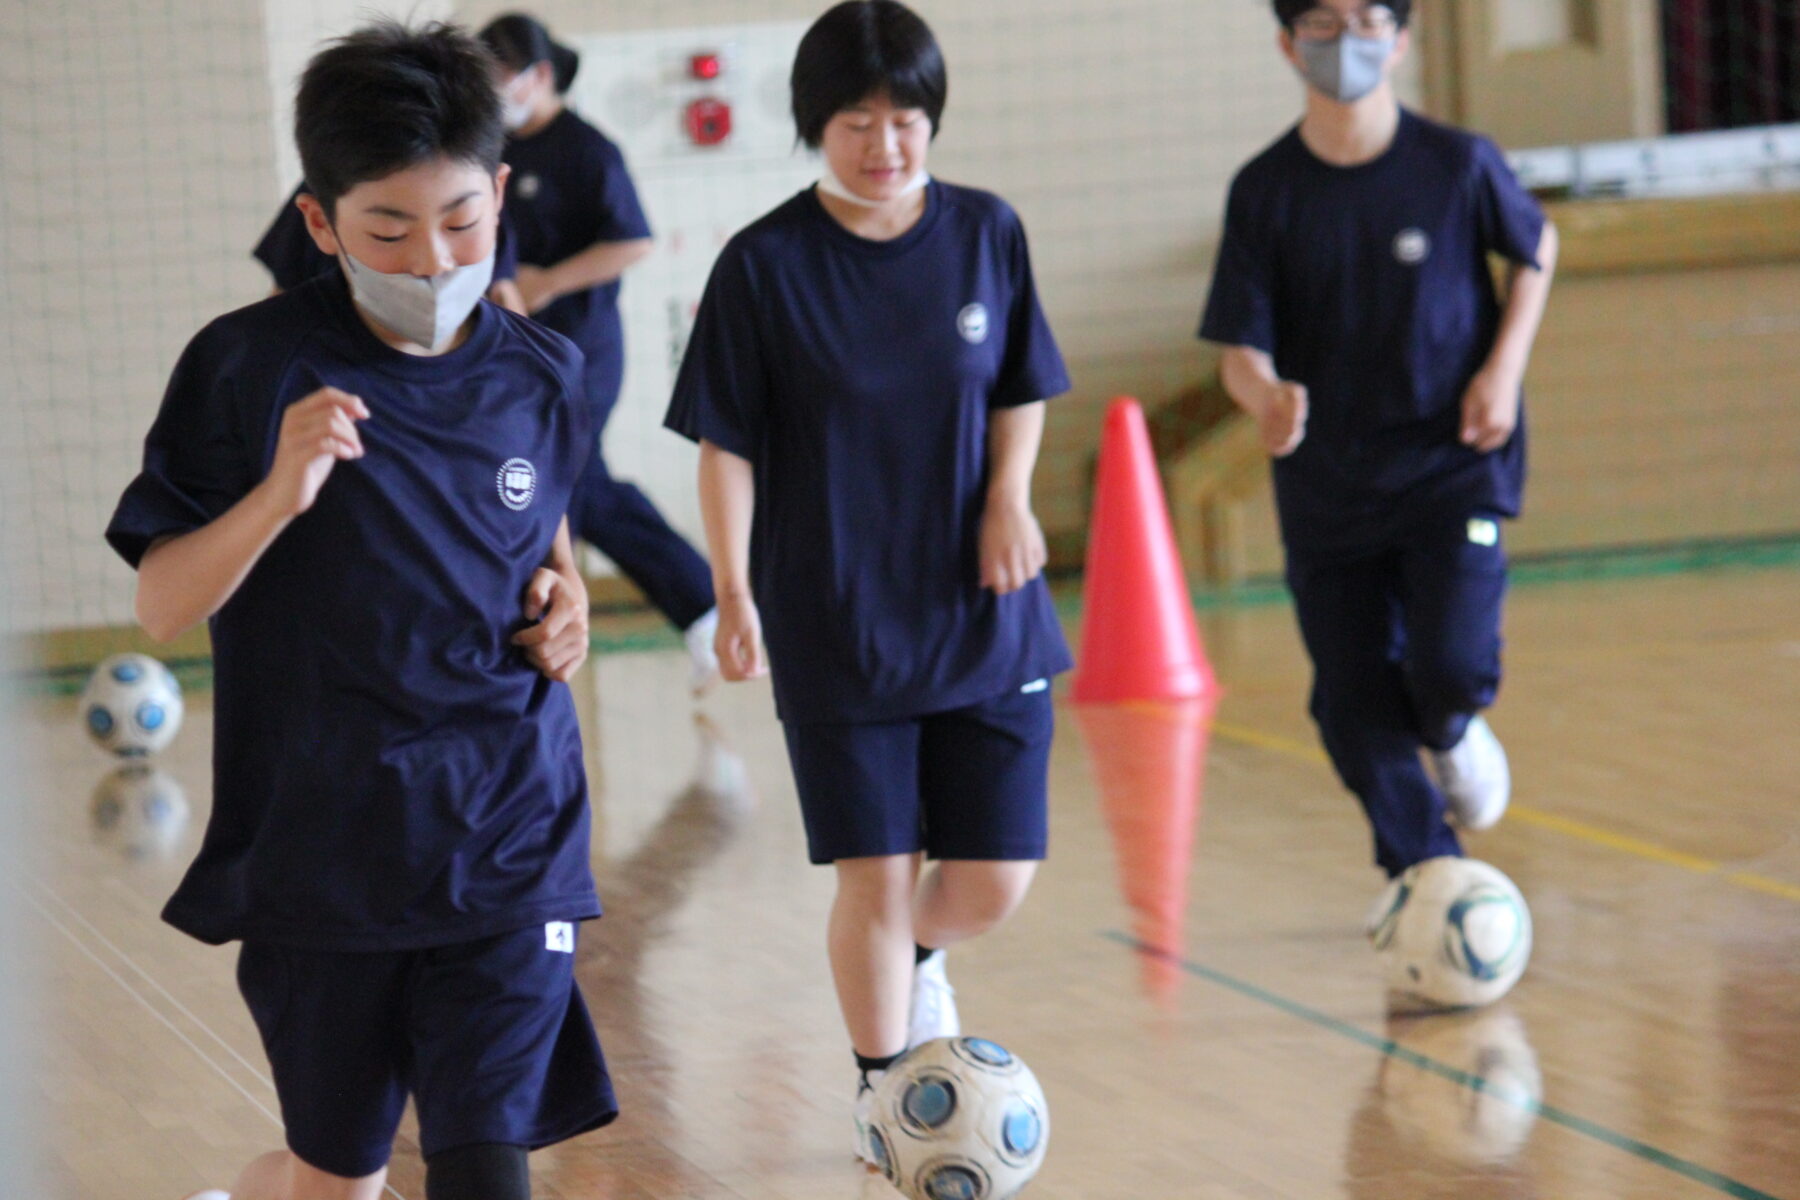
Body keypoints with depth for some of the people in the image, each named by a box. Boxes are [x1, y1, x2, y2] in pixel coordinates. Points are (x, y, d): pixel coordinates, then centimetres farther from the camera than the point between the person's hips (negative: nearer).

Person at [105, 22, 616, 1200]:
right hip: (319, 847, -2)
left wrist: (566, 597, 1)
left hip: (506, 841, 2)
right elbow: (163, 605, -10)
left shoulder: (540, 380, 1)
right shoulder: (249, 370, -10)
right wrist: (278, 492, -26)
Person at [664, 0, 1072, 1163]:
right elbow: (727, 445, -5)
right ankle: (882, 1084, 21)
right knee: (876, 874, 0)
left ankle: (919, 956, 38)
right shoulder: (765, 264, -9)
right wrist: (735, 597, -7)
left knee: (996, 877, 3)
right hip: (837, 620, -3)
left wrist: (1010, 492, -7)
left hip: (983, 609, 3)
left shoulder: (987, 233, 0)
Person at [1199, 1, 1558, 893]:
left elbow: (1536, 248, 11)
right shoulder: (1265, 191, -7)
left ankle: (1451, 733, 20)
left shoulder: (1458, 166, -9)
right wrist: (1267, 397, -31)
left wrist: (1504, 368, -2)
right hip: (1326, 482, 2)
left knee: (1452, 669, -18)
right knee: (1351, 707, 3)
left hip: (1452, 462, -2)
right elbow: (1239, 349, -8)